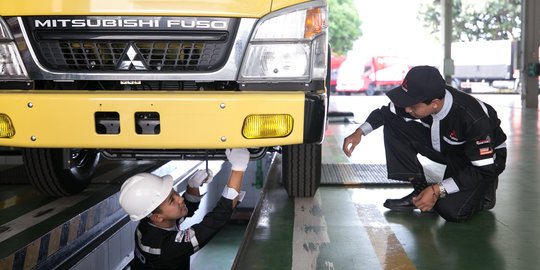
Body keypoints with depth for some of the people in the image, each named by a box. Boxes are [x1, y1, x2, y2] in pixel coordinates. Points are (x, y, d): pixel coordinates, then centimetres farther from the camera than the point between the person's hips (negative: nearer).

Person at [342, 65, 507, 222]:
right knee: (394, 125, -15)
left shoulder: (474, 119, -38)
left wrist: (437, 191, -34)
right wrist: (360, 132, -19)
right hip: (444, 148, 6)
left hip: (486, 157, -6)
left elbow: (484, 169, -30)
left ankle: (485, 190, 5)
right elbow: (385, 113, -3)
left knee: (451, 210, -29)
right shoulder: (417, 99, -22)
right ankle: (420, 190, -5)